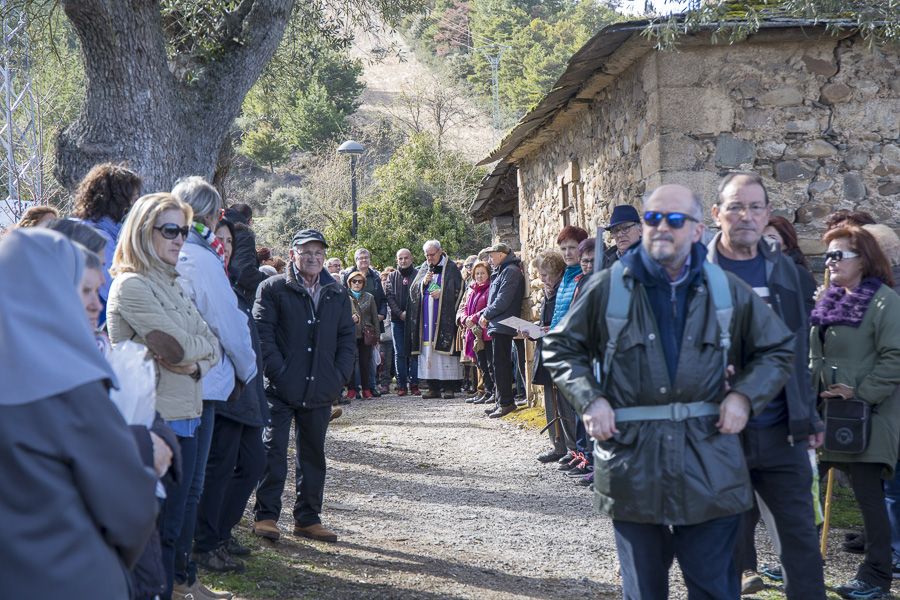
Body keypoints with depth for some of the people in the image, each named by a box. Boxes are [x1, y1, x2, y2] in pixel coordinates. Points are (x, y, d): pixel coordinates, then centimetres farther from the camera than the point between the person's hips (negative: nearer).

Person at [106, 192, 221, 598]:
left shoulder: (171, 284, 15)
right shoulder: (133, 286, -12)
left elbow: (212, 349, 11)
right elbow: (181, 348, -18)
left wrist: (196, 363, -9)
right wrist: (203, 344, 3)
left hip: (184, 417, 8)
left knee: (170, 529, 14)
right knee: (153, 531, 0)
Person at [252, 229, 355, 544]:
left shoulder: (338, 295, 11)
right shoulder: (273, 288, -2)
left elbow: (347, 337, 14)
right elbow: (262, 332, -7)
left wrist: (339, 375, 2)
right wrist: (278, 372, -14)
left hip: (320, 390, 5)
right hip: (280, 388, -4)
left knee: (313, 453, 11)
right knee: (273, 450, -4)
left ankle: (307, 518, 20)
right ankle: (265, 515, 5)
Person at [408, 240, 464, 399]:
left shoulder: (450, 268, 2)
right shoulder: (424, 268, 16)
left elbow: (458, 289, -2)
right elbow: (413, 289, 13)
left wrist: (442, 293, -13)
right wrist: (424, 282, -5)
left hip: (444, 318, -5)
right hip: (426, 318, 5)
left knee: (445, 350, -8)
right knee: (428, 350, 1)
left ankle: (448, 387, -5)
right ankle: (433, 387, 5)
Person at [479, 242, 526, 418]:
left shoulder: (511, 271, -12)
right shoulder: (501, 272, 20)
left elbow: (503, 300, -19)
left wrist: (486, 314, -10)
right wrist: (484, 314, 9)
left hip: (503, 325, -10)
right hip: (497, 326, 10)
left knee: (501, 364, -8)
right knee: (498, 364, 12)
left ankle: (506, 402, -6)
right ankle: (500, 401, 17)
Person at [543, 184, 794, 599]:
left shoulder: (727, 290, 4)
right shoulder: (608, 287, 0)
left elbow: (777, 349, 14)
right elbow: (560, 347, 9)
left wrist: (744, 395, -2)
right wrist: (590, 400, -6)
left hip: (709, 466, 1)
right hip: (632, 460, -1)